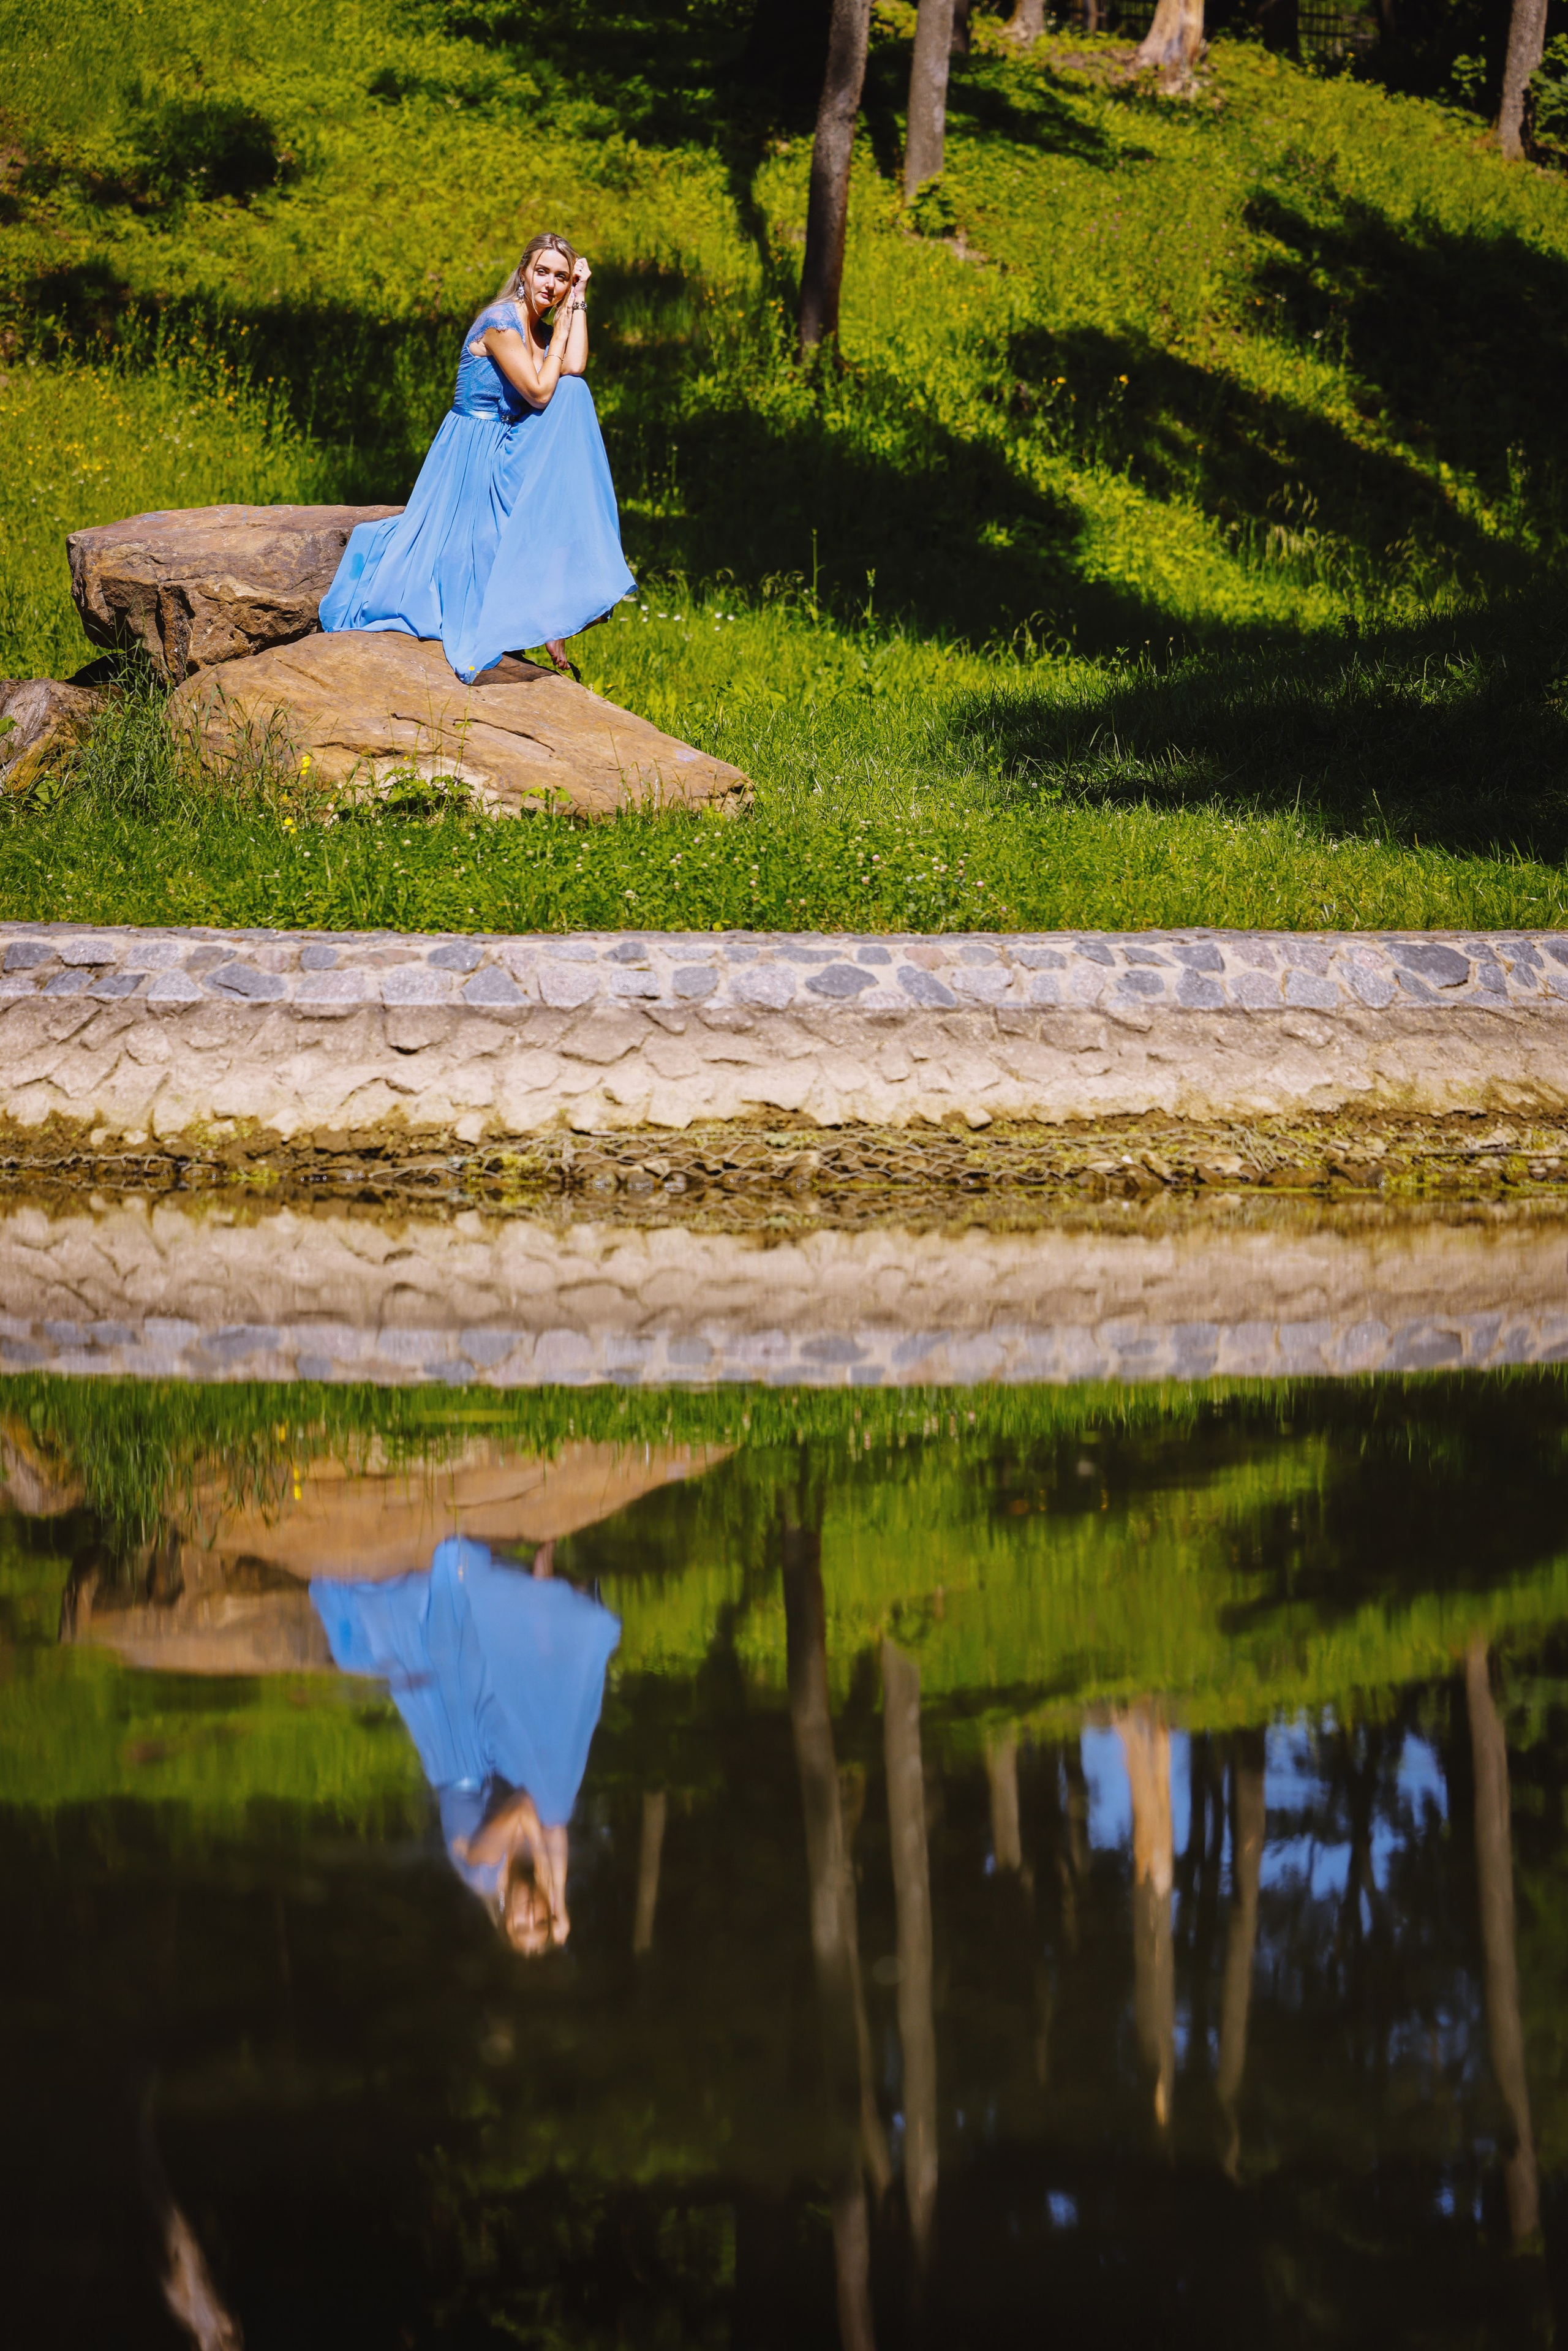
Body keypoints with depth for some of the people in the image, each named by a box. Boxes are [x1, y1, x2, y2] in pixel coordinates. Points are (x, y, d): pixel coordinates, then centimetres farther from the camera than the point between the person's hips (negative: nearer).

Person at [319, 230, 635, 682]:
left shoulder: (542, 329, 8)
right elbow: (539, 392, -20)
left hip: (508, 452, 8)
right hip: (474, 453, -8)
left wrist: (578, 301, -9)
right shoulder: (501, 322, -17)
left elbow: (573, 370, -13)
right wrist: (562, 325, -14)